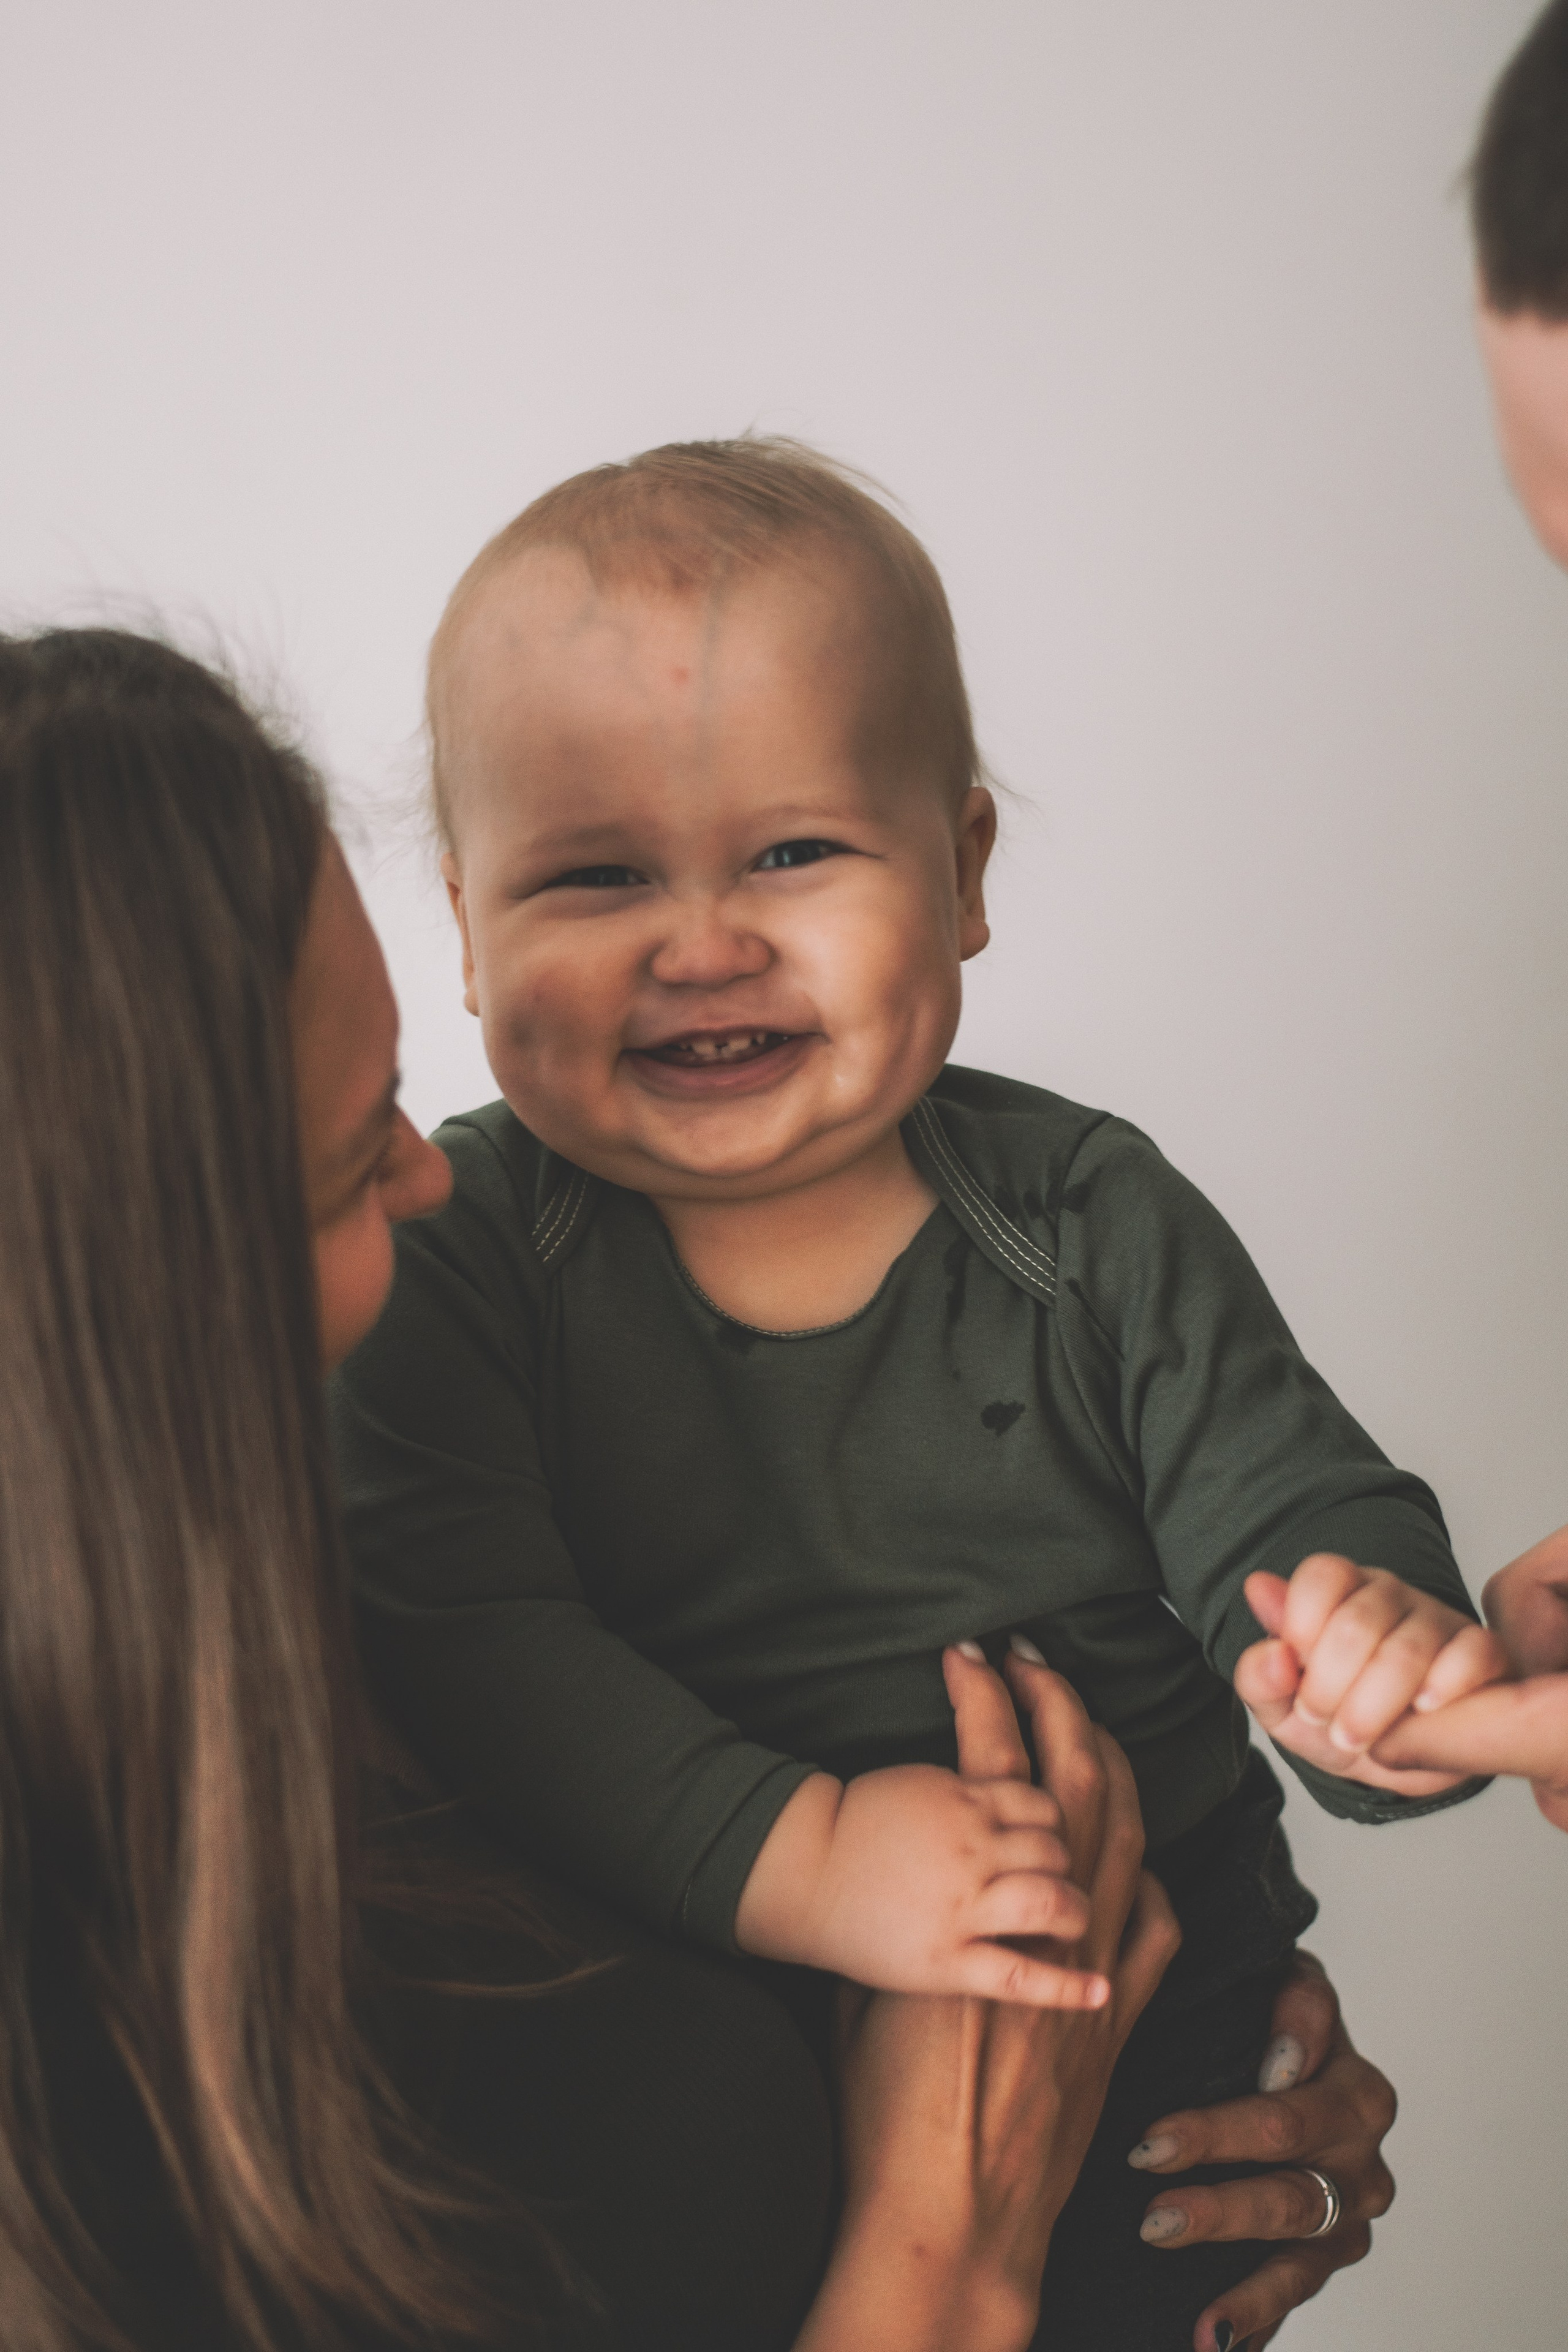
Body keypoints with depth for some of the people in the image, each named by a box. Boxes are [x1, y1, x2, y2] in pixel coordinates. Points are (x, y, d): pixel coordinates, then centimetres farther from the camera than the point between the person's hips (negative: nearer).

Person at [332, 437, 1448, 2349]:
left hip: (1148, 1990, 0)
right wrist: (791, 1858, -29)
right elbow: (450, 1626, -19)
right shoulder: (446, 1259, -9)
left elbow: (1282, 1505, -6)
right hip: (678, 2013, 1)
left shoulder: (1092, 1217, -5)